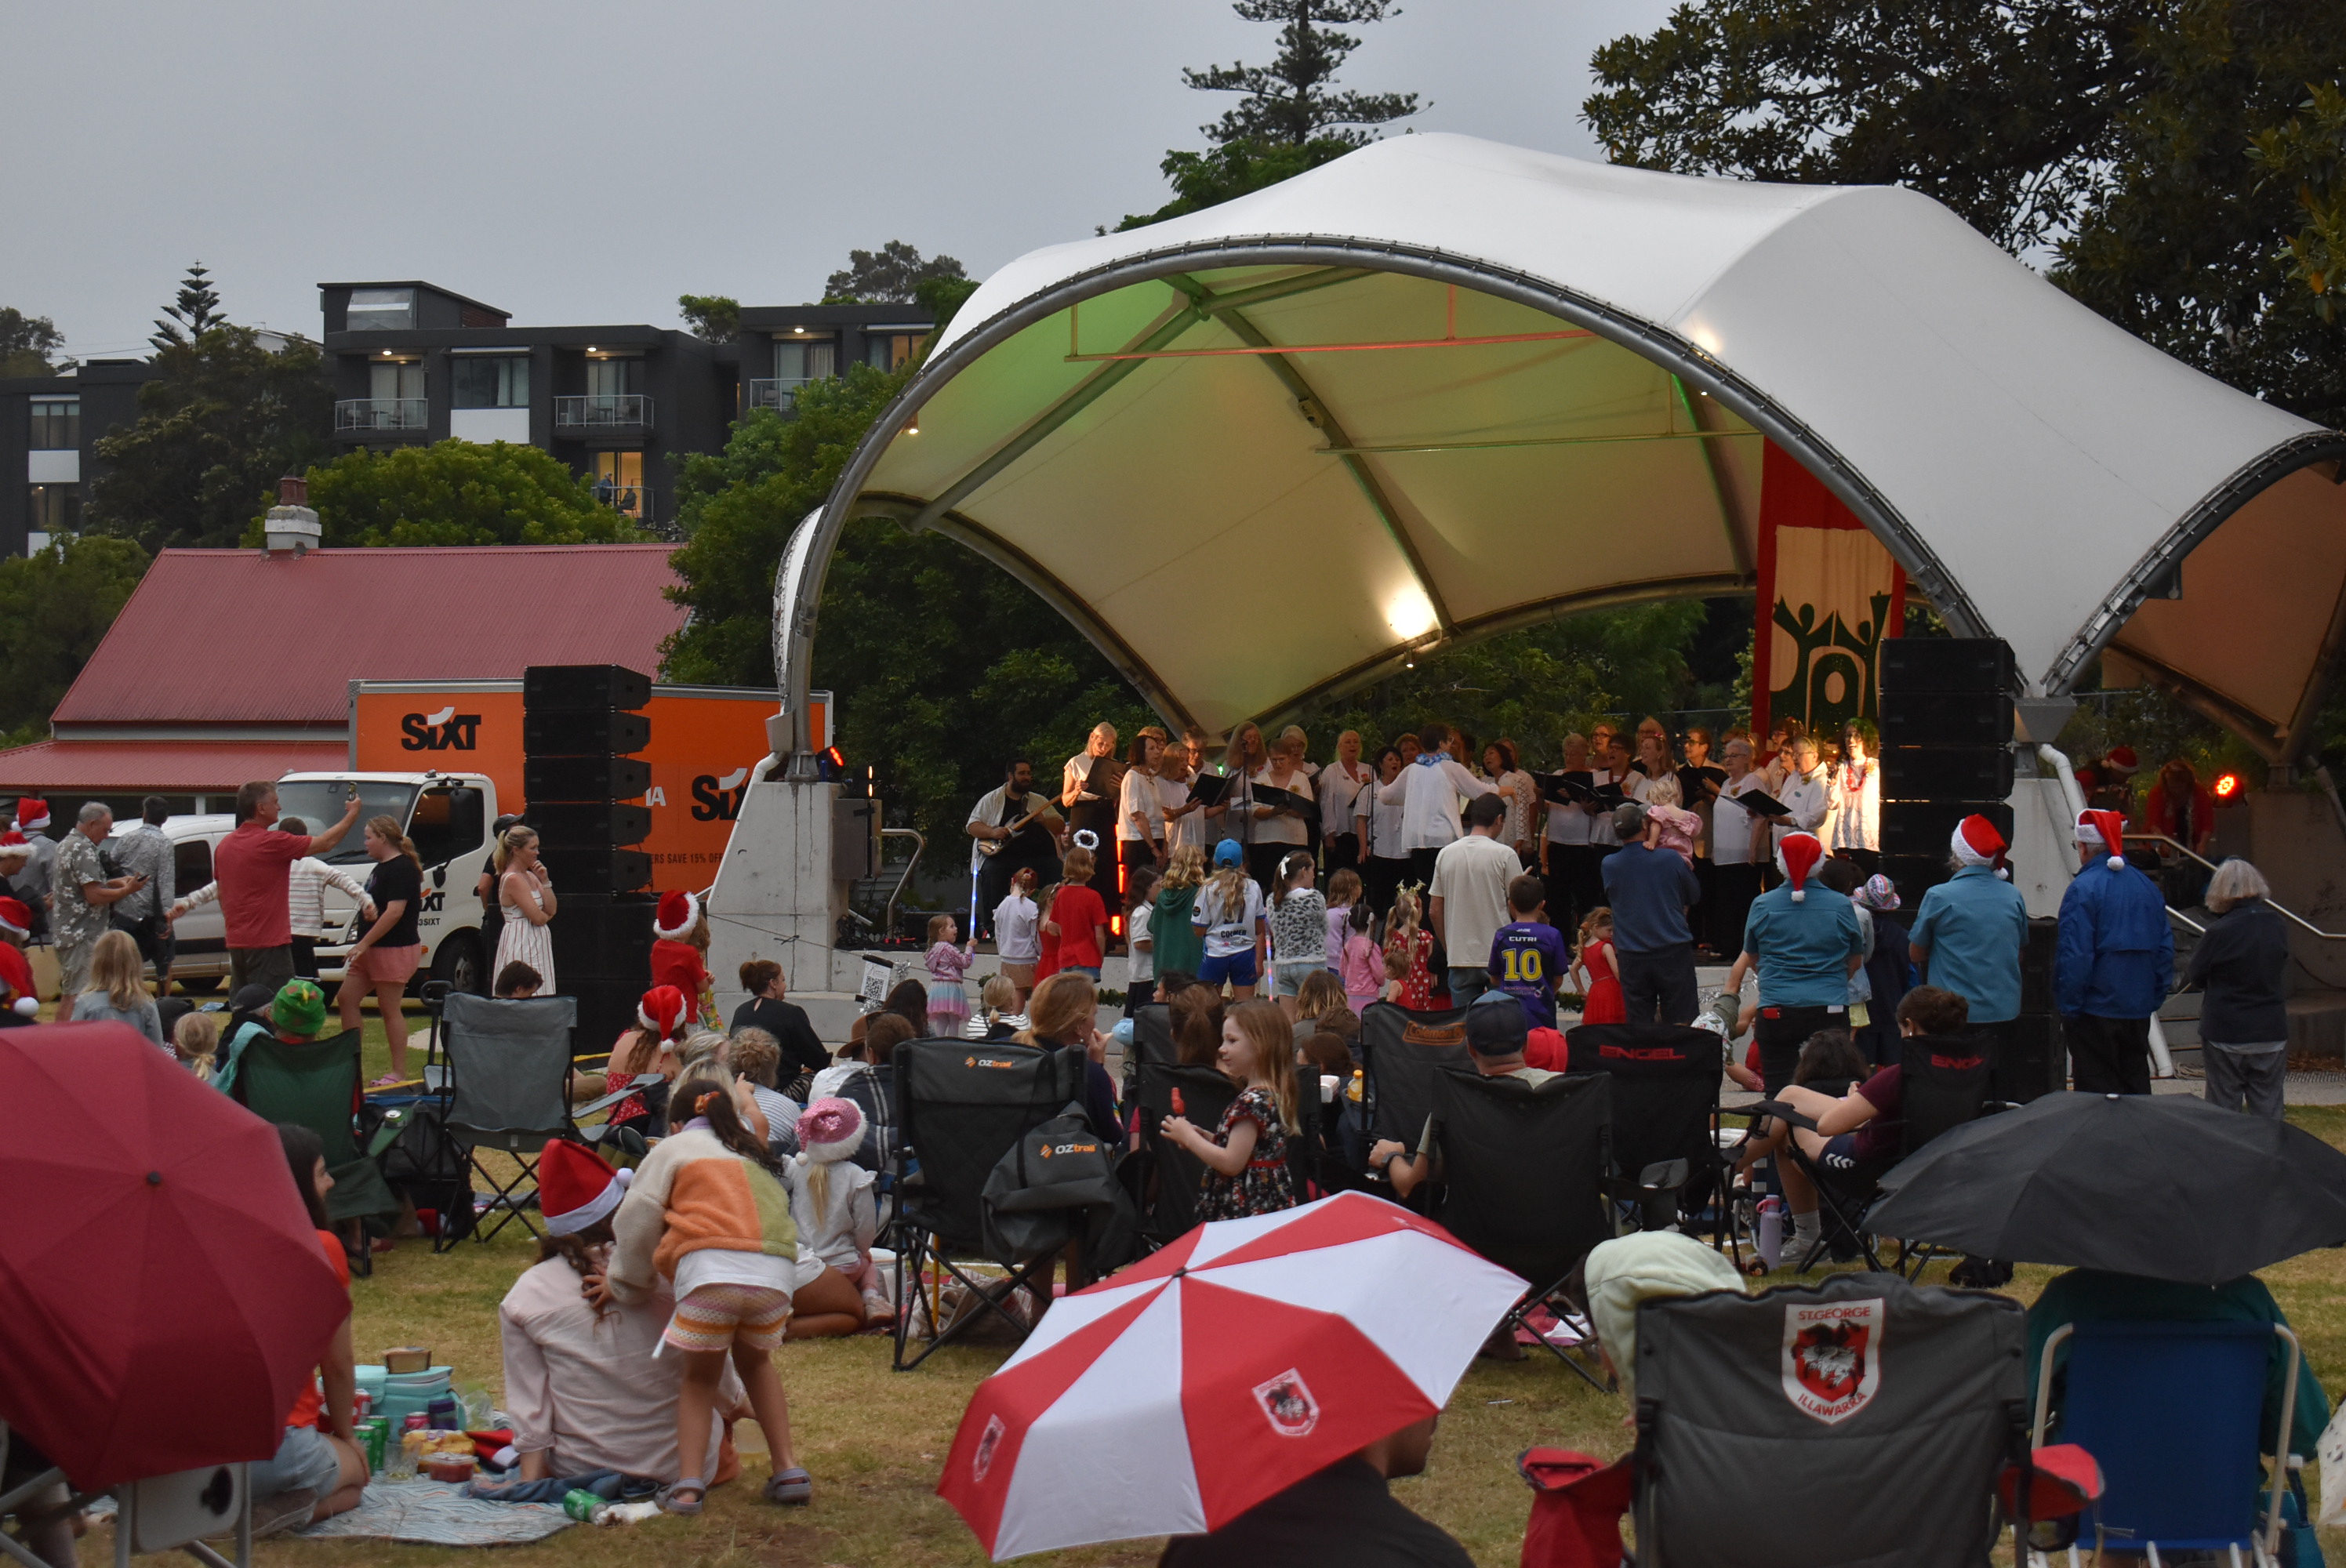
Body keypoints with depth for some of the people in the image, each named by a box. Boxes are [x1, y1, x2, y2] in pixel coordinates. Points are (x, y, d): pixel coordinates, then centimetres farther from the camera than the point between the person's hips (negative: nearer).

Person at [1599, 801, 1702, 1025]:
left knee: (1639, 1026, 7)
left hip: (1632, 957, 1)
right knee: (1681, 1026, 5)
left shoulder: (1609, 864, -4)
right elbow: (1694, 895, 7)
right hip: (1674, 952, -1)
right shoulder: (1672, 859, -7)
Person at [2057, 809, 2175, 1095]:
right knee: (2136, 1082, 14)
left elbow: (2074, 956, -18)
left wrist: (2067, 1007, -11)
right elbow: (2166, 947, 11)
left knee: (2096, 1089, -1)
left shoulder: (2083, 890, -14)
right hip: (2139, 1010, 6)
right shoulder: (2147, 887, 8)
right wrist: (2155, 997, 17)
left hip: (2096, 1009, -6)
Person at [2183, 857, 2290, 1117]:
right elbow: (2281, 976, 9)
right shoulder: (2278, 927, -2)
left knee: (2223, 1109, 6)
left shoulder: (2219, 932, -16)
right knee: (2268, 1113, 8)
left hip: (2225, 1037, -4)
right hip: (2272, 1036, 4)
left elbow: (2194, 978, -5)